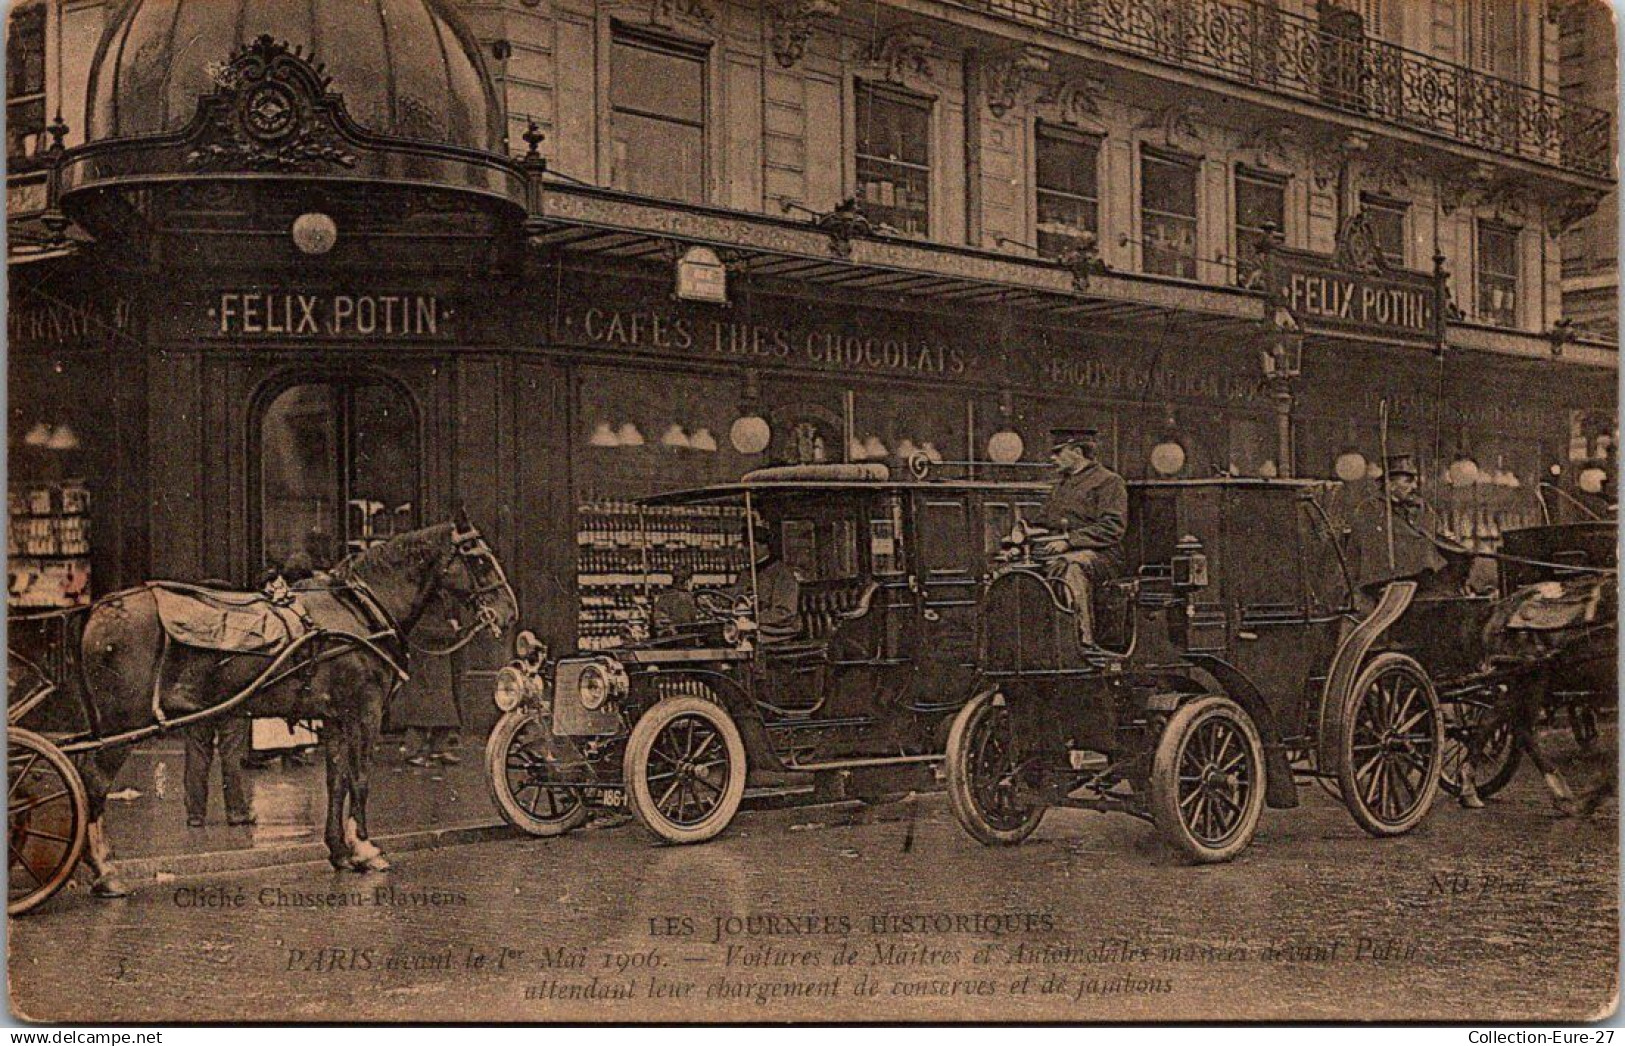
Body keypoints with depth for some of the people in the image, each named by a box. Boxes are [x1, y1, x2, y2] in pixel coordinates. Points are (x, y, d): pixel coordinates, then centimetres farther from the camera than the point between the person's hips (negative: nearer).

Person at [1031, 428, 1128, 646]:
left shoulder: (1109, 482, -1)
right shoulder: (1061, 484, 24)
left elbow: (1112, 528, -13)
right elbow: (1042, 520, 29)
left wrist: (1069, 540, -20)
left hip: (1098, 553, -7)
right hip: (1054, 550, 7)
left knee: (1070, 566, -40)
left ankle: (1083, 636, -41)